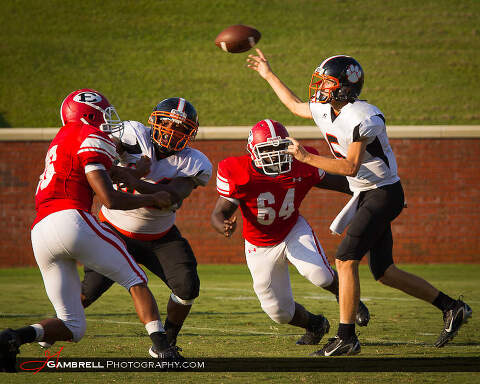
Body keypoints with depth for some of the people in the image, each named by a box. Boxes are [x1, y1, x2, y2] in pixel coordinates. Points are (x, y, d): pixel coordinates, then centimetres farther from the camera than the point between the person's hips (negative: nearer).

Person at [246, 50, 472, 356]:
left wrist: (306, 158, -23)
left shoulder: (361, 119, -23)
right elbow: (296, 105, 25)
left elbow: (351, 167, -25)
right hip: (367, 196, 9)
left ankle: (346, 338, -9)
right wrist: (269, 75, 29)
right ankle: (452, 308, 20)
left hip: (383, 194, -9)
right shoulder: (325, 111, 4)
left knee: (346, 259, -14)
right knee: (384, 272, 11)